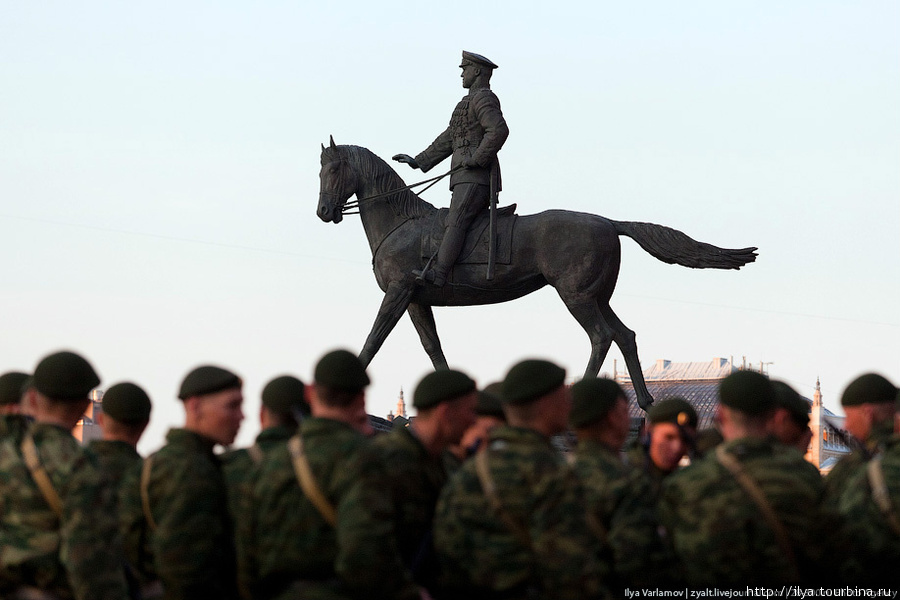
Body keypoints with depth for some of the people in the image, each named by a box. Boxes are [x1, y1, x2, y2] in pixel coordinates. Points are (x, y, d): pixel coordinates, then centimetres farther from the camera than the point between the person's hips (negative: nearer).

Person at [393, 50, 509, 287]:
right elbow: (447, 140, 30)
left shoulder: (483, 98, -6)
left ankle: (439, 274, -35)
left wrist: (477, 159, -20)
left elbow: (498, 130, -24)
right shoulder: (469, 102, 27)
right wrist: (418, 161, 26)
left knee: (455, 222, -22)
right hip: (464, 179, 11)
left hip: (475, 177, -11)